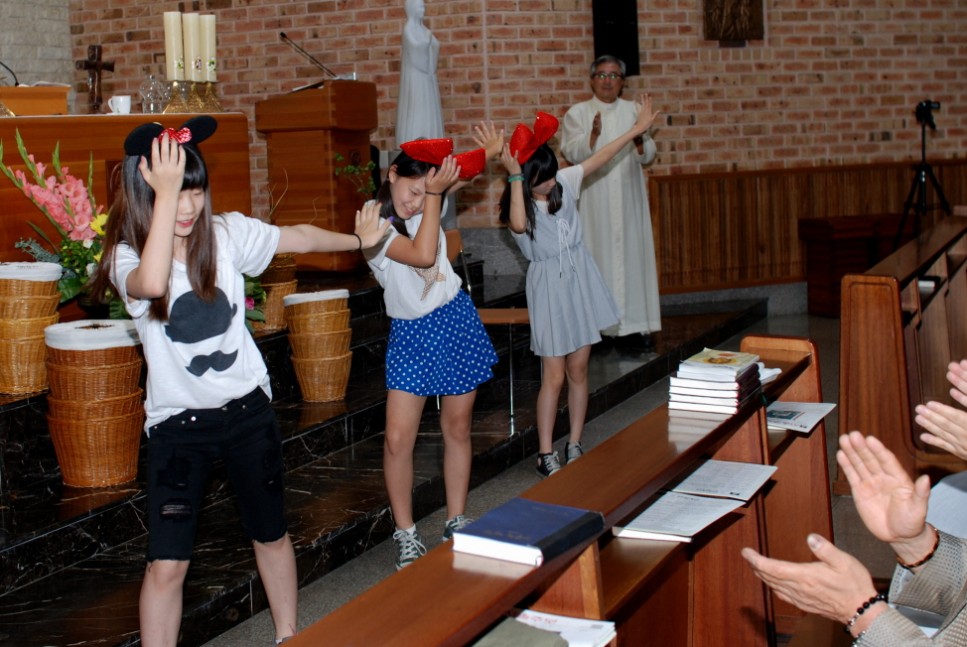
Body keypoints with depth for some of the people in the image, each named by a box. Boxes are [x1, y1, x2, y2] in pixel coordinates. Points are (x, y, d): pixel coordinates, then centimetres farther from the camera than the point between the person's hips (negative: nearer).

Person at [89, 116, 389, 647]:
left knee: (271, 536, 18)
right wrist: (164, 195, -37)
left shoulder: (227, 233, -4)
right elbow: (151, 283, -38)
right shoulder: (127, 257, -13)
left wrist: (360, 240, 21)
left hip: (246, 408, 3)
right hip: (177, 422, -3)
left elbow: (299, 237, 12)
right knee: (167, 564, -6)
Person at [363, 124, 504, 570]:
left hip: (457, 323, 4)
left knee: (457, 429, 12)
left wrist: (492, 150, 2)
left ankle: (457, 523, 26)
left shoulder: (427, 200, 0)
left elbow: (460, 169, 17)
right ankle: (406, 537, 7)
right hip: (411, 333, -4)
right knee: (398, 438, -10)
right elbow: (422, 254, -29)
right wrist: (432, 196, -26)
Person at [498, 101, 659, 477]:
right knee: (554, 377, -4)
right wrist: (514, 175, -36)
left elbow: (600, 158, 10)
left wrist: (637, 128, 12)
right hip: (549, 287, -5)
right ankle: (545, 454, 6)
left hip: (580, 280, 5)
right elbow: (519, 225, -38)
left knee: (578, 371, 10)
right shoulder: (519, 204, -14)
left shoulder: (565, 181, 0)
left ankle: (575, 445, 21)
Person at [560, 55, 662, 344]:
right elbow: (572, 153, -7)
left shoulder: (633, 111, 11)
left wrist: (640, 141, -13)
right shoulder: (577, 113, 4)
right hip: (594, 200, -2)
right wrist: (593, 135, -24)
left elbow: (649, 156, 9)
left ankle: (634, 322, 6)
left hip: (629, 199, 3)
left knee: (632, 254, 1)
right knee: (598, 255, -5)